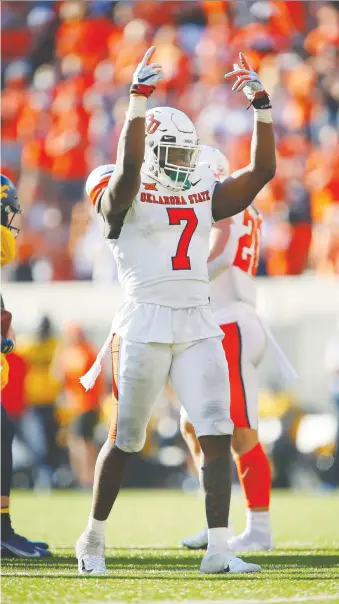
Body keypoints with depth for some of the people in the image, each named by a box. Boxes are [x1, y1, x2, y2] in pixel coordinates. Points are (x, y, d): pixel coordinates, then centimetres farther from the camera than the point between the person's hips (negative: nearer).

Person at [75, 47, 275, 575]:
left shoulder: (203, 197, 13)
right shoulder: (123, 199, -3)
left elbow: (262, 170, 9)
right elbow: (130, 162, -24)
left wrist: (261, 106, 2)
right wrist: (140, 97, -29)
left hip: (198, 327, 5)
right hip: (144, 326, -5)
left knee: (217, 434, -7)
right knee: (125, 439, 5)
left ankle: (218, 550, -7)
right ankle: (94, 539, 23)